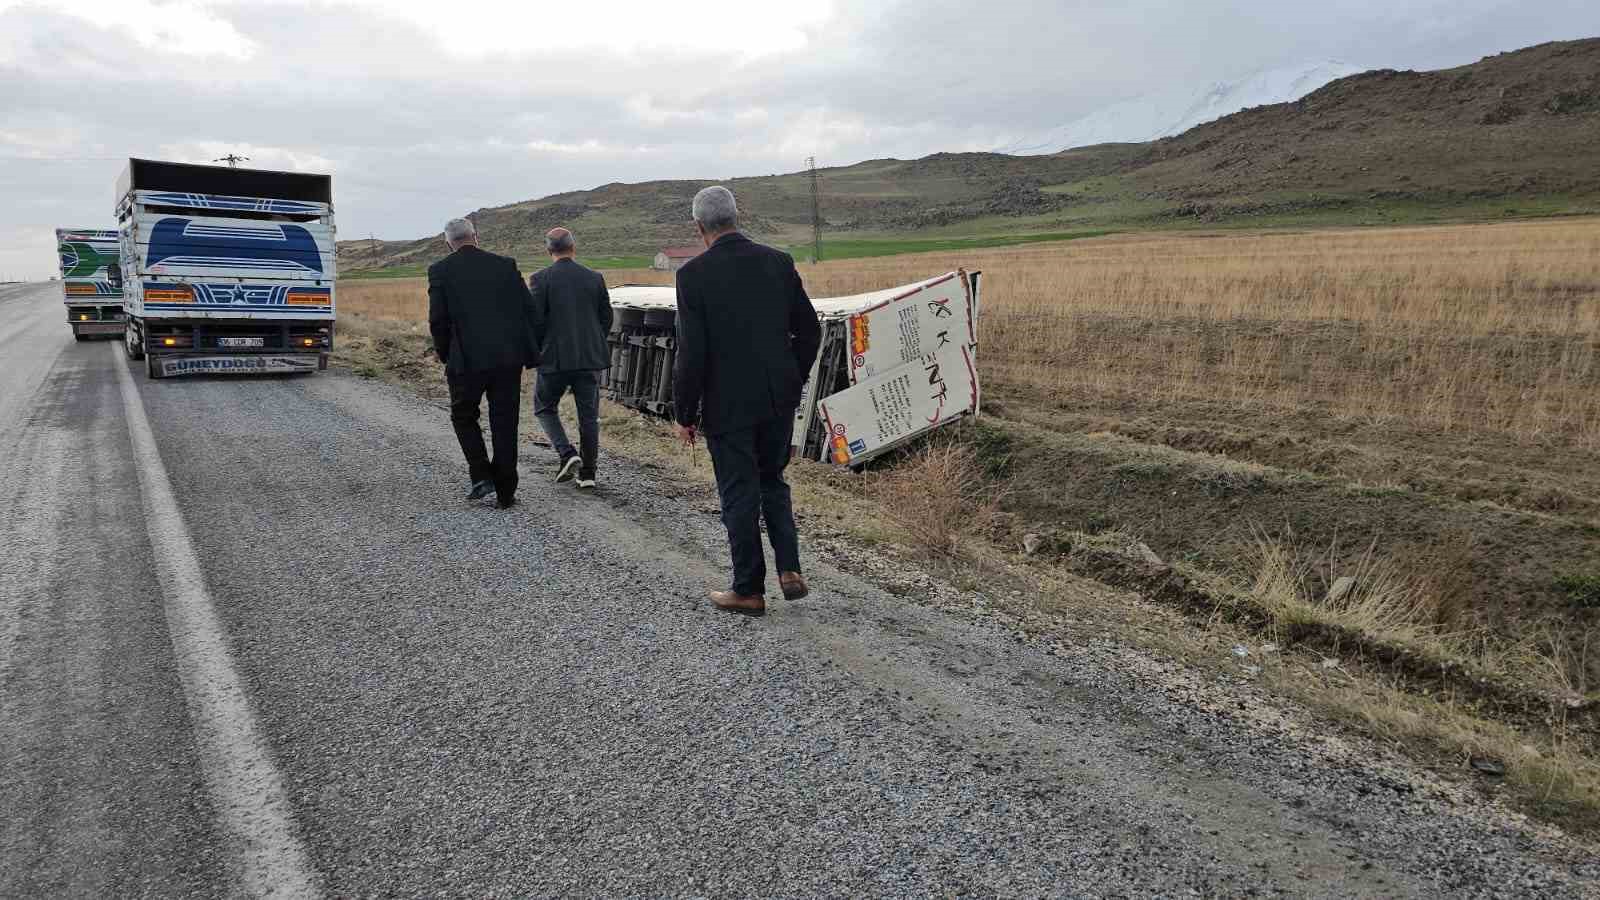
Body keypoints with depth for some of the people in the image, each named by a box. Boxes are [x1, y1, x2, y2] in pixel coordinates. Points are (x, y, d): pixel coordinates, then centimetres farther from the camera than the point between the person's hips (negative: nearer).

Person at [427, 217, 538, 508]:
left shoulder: (440, 270, 1)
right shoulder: (505, 264, 6)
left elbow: (438, 320, -3)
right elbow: (529, 307, 3)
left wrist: (445, 356, 11)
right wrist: (524, 348, 14)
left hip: (467, 359, -2)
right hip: (509, 357, 2)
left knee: (463, 416, 19)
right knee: (504, 423, 9)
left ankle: (481, 476, 6)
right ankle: (505, 492, 12)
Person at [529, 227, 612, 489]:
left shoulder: (541, 279, -6)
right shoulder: (595, 277, 3)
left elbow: (535, 320, -8)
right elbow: (606, 318, 7)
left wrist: (537, 351, 8)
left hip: (555, 358, -3)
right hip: (591, 358, 3)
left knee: (544, 407, 16)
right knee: (589, 415, 9)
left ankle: (567, 453, -2)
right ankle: (587, 472, 10)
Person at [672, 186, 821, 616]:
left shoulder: (693, 274, -12)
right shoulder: (778, 262, 1)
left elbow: (691, 352, -14)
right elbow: (810, 330, 4)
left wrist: (684, 415, -4)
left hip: (728, 405, -4)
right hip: (779, 400, 4)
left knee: (740, 495, 8)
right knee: (772, 481, 22)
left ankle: (749, 591, 17)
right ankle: (790, 569, 13)